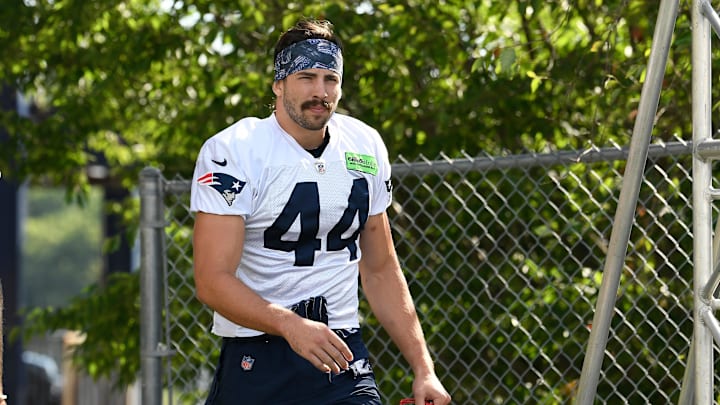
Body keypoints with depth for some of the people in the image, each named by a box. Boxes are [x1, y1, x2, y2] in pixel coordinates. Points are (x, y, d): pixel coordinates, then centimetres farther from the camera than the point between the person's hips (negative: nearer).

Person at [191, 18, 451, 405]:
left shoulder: (366, 147, 8)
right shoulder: (232, 152, -9)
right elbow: (212, 280, -17)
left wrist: (423, 368, 9)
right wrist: (291, 326, -31)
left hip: (343, 357, 4)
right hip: (254, 364, -4)